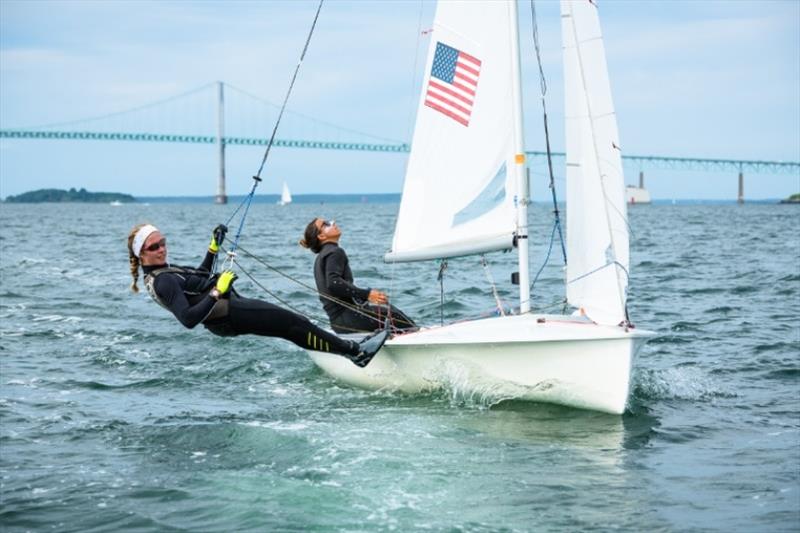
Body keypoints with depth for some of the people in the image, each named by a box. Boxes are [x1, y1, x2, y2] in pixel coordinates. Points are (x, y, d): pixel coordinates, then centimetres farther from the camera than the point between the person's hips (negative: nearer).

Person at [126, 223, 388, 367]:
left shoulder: (164, 272, 11)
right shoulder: (162, 282, -20)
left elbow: (197, 279, 30)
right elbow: (188, 319, -30)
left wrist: (213, 248, 25)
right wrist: (217, 292, -30)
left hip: (233, 304, 10)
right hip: (229, 316, -10)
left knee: (294, 322, 9)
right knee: (293, 323, -8)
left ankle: (349, 347, 14)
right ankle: (355, 350, -1)